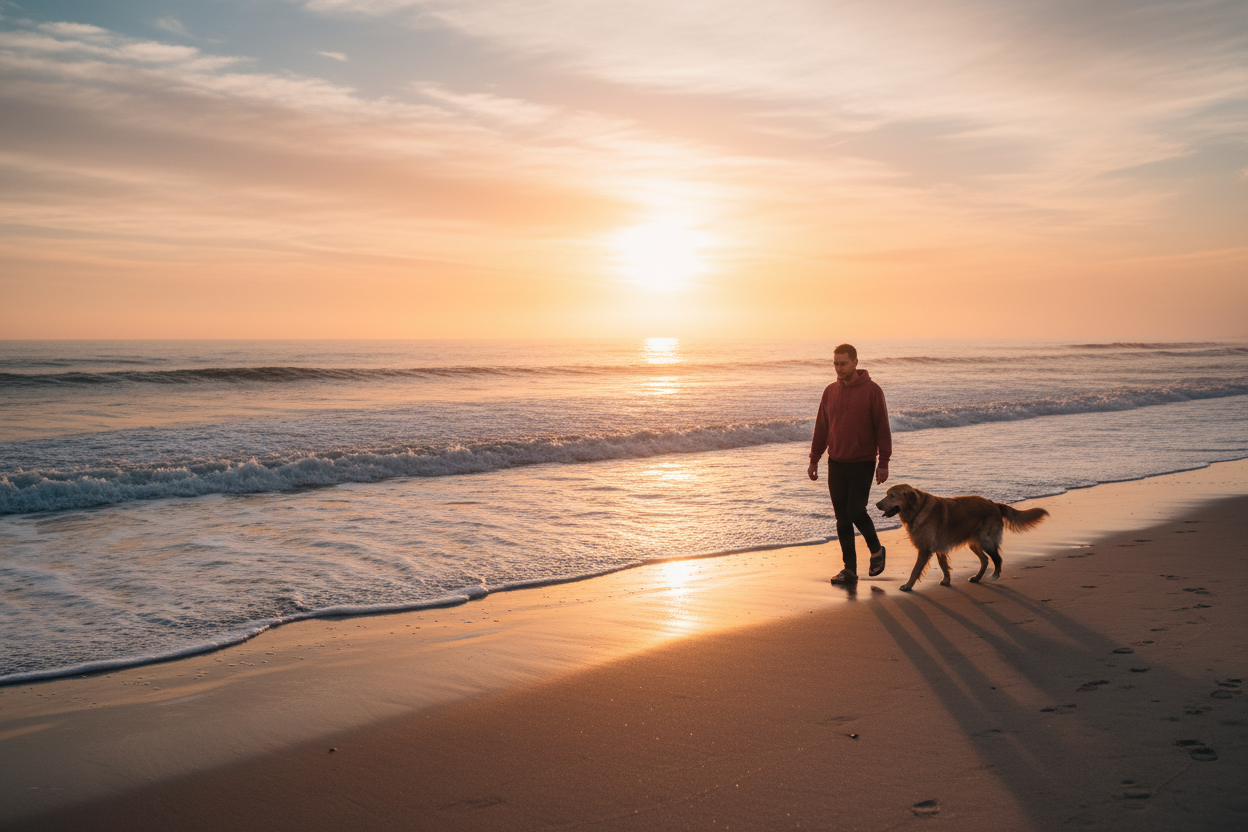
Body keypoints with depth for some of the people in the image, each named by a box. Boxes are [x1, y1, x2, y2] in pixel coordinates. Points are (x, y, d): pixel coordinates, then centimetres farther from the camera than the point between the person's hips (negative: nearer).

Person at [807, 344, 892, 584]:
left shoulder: (872, 390, -6)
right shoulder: (830, 391, 7)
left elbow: (882, 428, -7)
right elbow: (821, 428, 13)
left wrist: (884, 462, -11)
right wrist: (814, 460, 11)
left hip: (863, 463, -5)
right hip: (836, 464, 5)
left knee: (856, 511, -13)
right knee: (842, 519, 5)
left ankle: (876, 549, 14)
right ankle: (849, 569, 12)